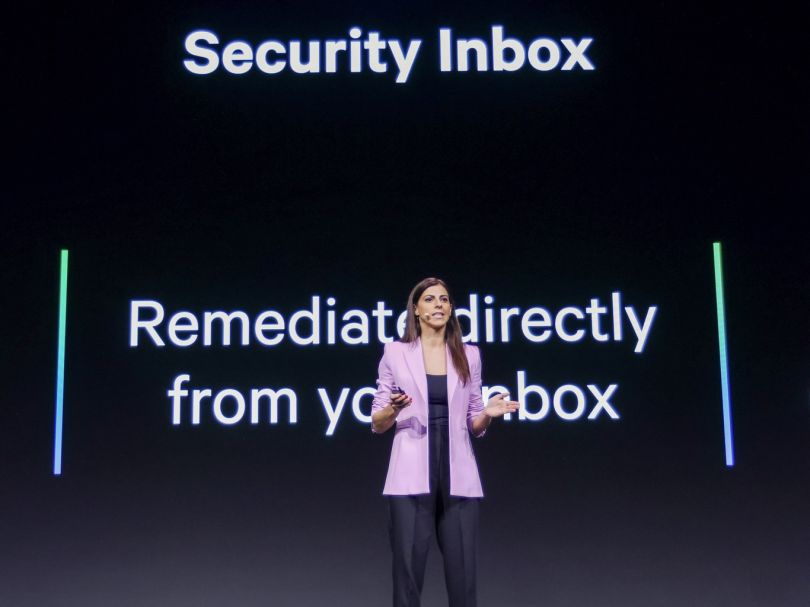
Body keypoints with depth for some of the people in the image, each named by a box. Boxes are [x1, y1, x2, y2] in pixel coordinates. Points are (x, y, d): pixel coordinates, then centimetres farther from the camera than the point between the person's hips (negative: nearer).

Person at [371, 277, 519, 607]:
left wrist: (487, 414, -8)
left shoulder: (469, 355, 11)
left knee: (463, 574, 1)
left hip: (458, 476, 2)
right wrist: (394, 409, -16)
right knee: (408, 571, -3)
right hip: (412, 475, -2)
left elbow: (474, 426, 14)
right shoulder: (395, 352, 4)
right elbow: (377, 424, 5)